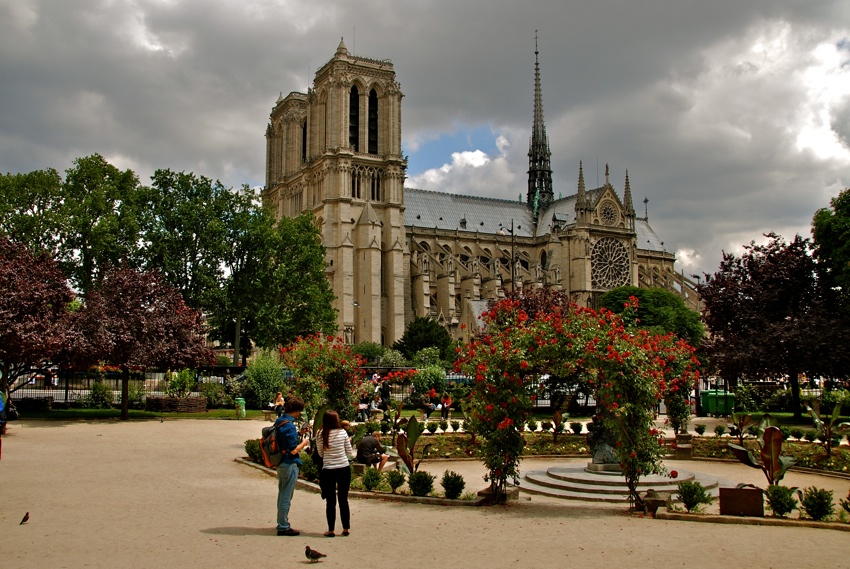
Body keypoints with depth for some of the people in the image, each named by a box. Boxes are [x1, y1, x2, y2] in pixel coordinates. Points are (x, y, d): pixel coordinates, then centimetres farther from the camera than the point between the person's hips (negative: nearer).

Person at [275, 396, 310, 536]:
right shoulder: (289, 425, -22)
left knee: (282, 494, 19)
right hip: (290, 464, -9)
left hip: (280, 463, 9)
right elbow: (293, 450, -22)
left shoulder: (279, 421, 7)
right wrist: (304, 443, -5)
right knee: (286, 496, 0)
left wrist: (297, 436, 15)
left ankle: (282, 523, 29)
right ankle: (283, 527, 7)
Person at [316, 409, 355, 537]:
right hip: (344, 469, 1)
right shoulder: (342, 432, -7)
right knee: (343, 500, 11)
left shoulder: (320, 435, -6)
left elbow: (320, 454, 6)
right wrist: (353, 455, 22)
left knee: (330, 501, 7)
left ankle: (331, 530, 11)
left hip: (328, 470, 0)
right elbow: (350, 453, 1)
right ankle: (346, 528, 16)